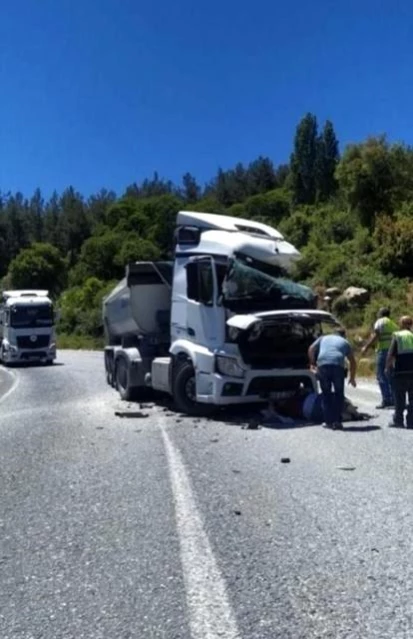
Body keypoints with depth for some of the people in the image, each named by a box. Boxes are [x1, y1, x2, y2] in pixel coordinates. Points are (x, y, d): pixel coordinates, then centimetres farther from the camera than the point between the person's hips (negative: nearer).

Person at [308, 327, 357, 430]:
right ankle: (337, 422, 10)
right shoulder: (345, 342, 28)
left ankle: (329, 422, 12)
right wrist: (352, 378, 33)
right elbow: (353, 362, 25)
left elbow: (311, 349, 16)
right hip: (338, 366, -1)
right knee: (339, 394, 12)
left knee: (326, 394, 11)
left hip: (323, 365, 1)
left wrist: (312, 363, 24)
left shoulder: (323, 338, 29)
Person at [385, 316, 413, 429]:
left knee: (399, 398, 7)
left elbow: (390, 355, -10)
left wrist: (388, 367, 3)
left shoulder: (397, 336, -5)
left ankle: (398, 420, 12)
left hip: (400, 372, -2)